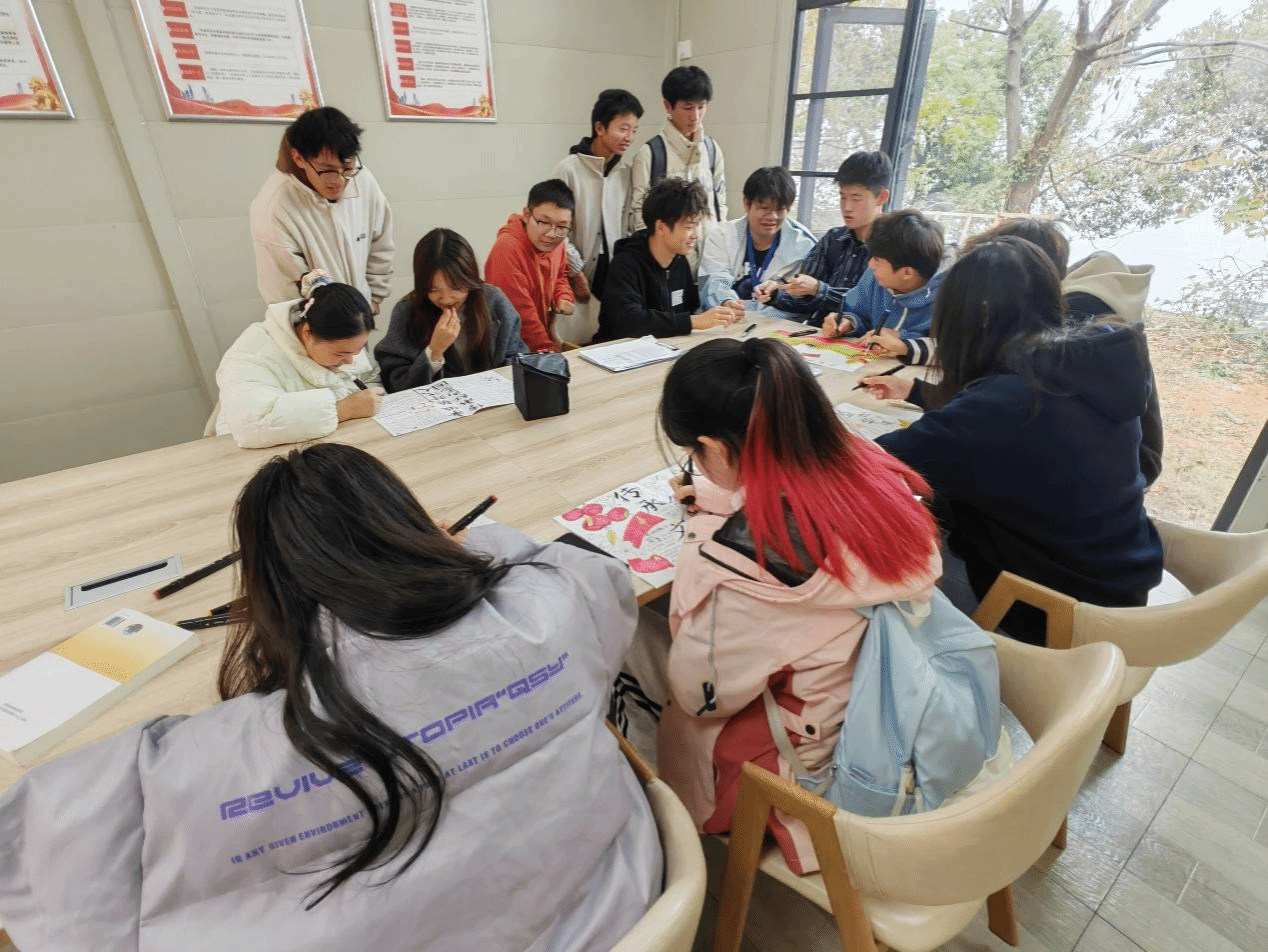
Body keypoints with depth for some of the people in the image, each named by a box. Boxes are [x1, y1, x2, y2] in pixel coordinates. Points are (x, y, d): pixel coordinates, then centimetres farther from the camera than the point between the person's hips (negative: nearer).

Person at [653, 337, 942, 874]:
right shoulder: (879, 476, -15)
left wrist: (706, 526, -12)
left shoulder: (732, 562, -35)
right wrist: (724, 501, 6)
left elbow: (699, 694, -16)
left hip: (827, 763, -6)